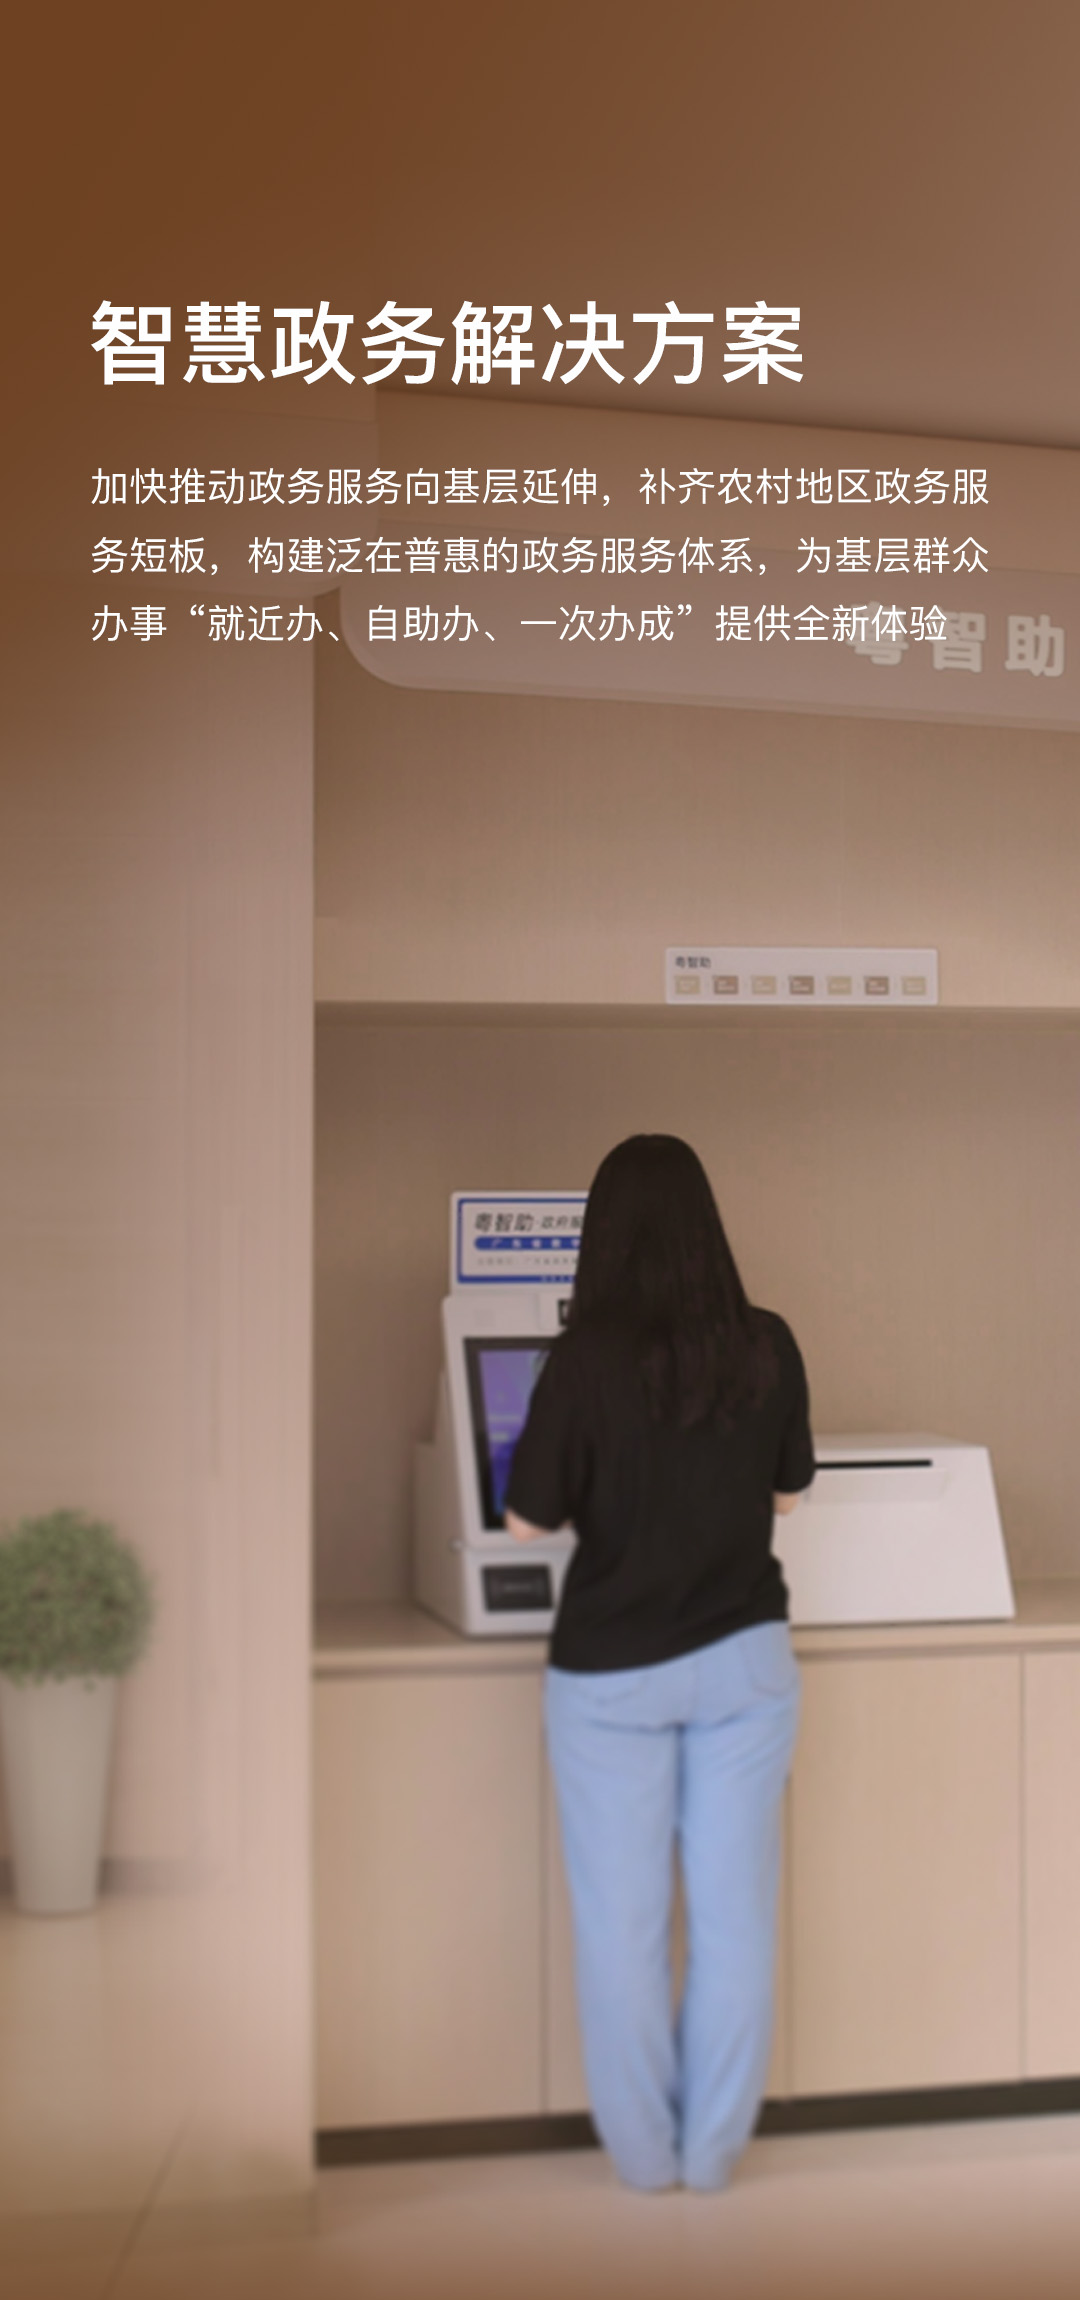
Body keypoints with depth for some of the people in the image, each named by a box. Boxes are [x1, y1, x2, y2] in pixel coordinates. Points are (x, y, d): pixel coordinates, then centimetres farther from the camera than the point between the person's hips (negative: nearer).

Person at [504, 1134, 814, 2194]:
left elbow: (528, 1520, -9)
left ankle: (644, 2150, 22)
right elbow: (785, 1491, 8)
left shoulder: (588, 1356, -16)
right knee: (734, 1910, 12)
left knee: (623, 1919, 11)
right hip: (744, 1658, 3)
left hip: (613, 1672, -3)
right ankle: (714, 2148, 23)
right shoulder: (767, 1346, -6)